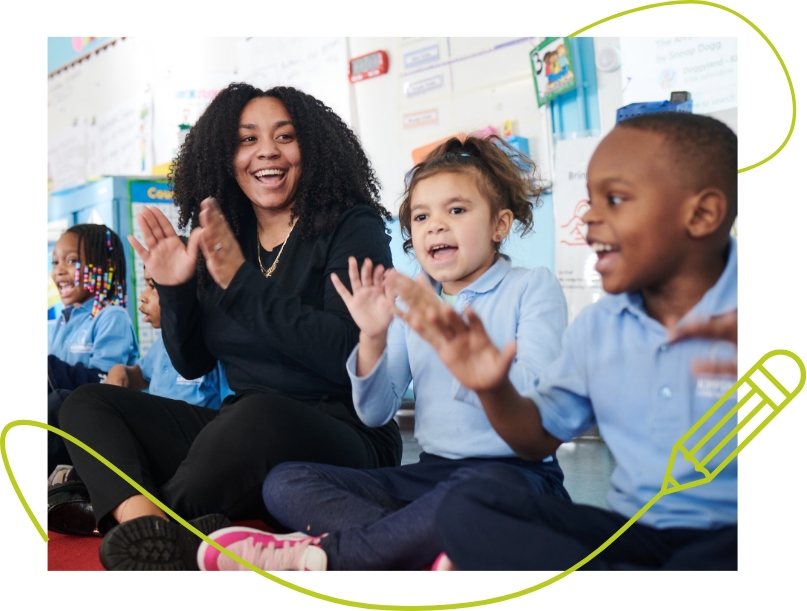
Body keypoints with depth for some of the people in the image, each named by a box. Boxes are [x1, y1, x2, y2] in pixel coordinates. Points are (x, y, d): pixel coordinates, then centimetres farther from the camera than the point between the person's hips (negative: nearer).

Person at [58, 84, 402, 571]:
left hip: (340, 436, -6)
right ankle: (149, 531, -31)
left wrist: (242, 281, -20)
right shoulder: (221, 242, 11)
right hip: (241, 434, 7)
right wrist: (174, 291, -3)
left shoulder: (352, 229, -5)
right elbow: (192, 365, 16)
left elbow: (351, 356, -19)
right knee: (88, 404, -2)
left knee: (257, 413, -38)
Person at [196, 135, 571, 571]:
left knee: (486, 486, -41)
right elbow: (375, 413, 7)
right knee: (284, 481, -8)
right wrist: (373, 339, -10)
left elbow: (533, 396, -16)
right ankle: (430, 546, -28)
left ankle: (318, 556, -27)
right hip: (432, 472, 5)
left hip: (516, 472, -5)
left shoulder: (532, 286, 0)